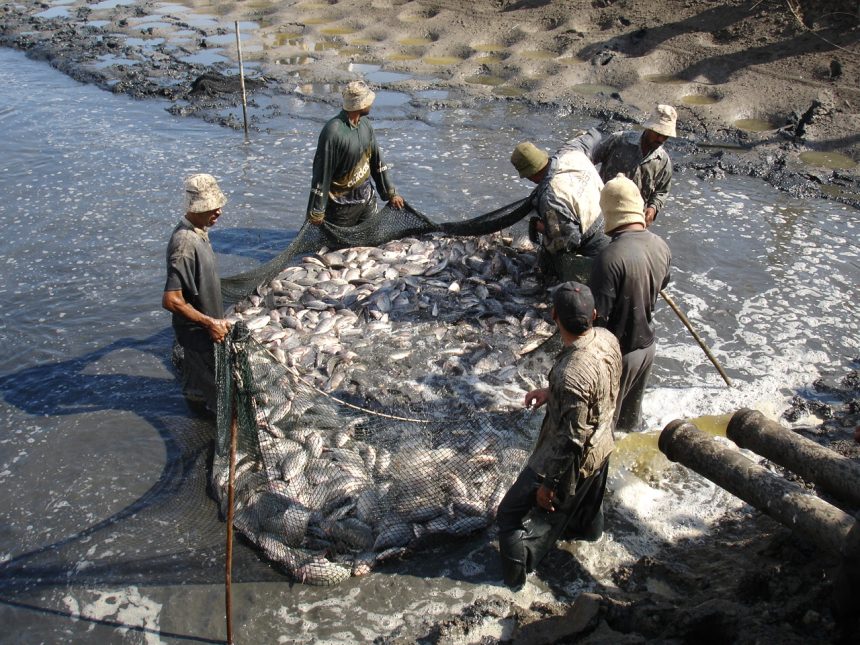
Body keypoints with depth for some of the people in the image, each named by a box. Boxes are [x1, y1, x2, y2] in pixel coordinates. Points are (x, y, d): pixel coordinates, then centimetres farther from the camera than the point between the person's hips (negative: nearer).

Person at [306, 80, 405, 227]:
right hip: (342, 205, -7)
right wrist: (316, 213, -17)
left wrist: (390, 193, 13)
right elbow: (321, 174, -20)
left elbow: (376, 161, 11)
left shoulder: (365, 124, 1)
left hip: (367, 199, 7)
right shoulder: (333, 132, -23)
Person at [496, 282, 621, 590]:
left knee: (512, 515, 13)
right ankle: (588, 529, 67)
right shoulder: (607, 338, -16)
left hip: (573, 460, -7)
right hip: (601, 446, 8)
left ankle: (515, 576, 32)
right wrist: (550, 392, 7)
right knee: (586, 498, 38)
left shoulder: (571, 374, -41)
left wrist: (549, 484, -17)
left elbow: (571, 440, -30)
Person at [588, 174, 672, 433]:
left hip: (618, 352, -7)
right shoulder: (660, 246, -9)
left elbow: (598, 315, -26)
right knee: (632, 409, 28)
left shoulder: (611, 257, -32)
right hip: (647, 345, 7)